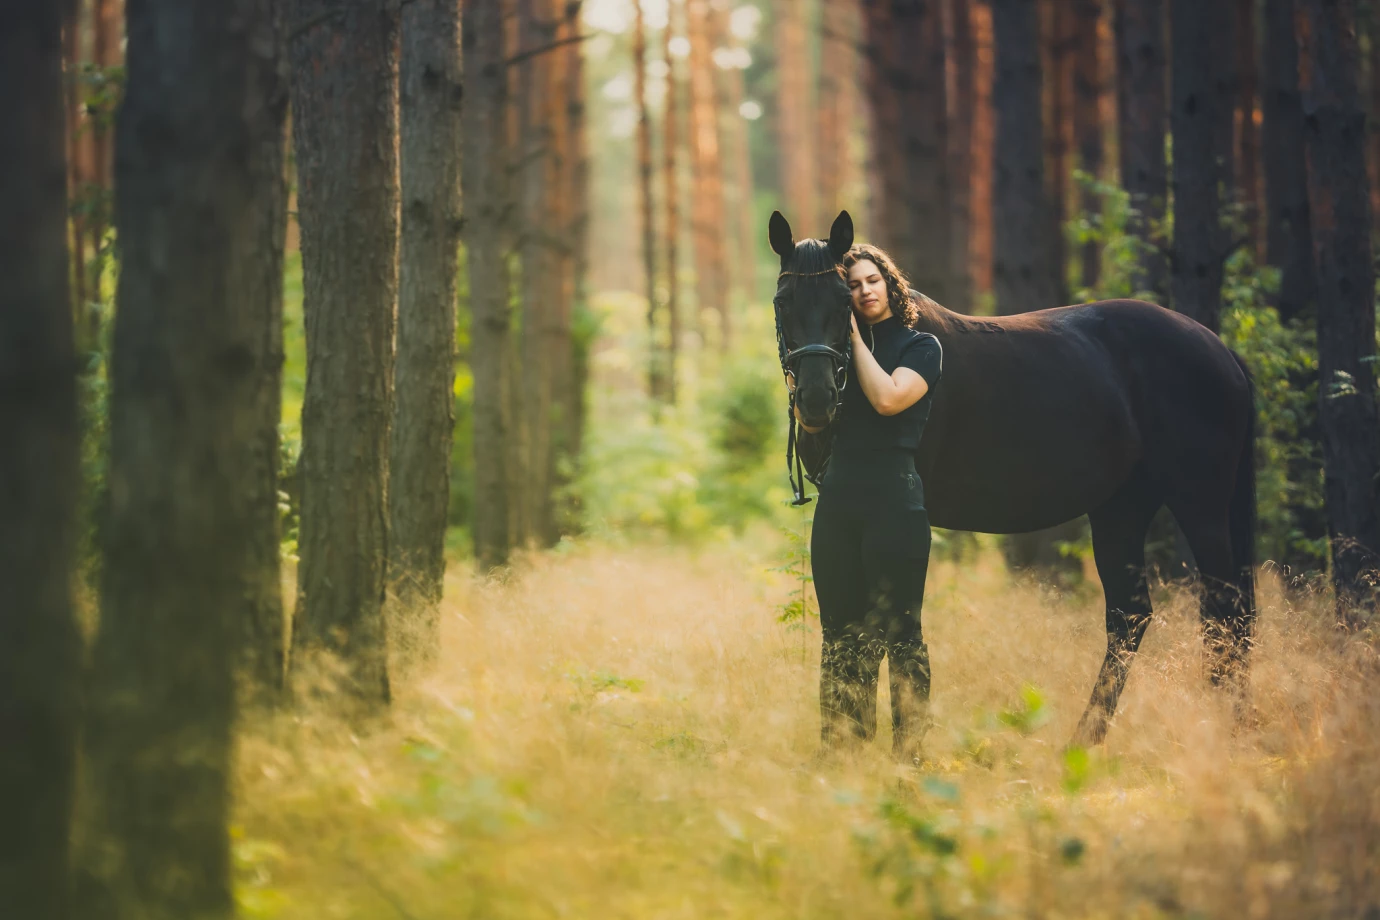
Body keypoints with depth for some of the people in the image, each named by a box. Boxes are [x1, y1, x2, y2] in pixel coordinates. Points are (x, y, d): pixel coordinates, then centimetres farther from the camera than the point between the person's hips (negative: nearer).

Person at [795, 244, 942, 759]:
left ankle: (909, 751, -1)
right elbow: (814, 424, 19)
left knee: (898, 630, -5)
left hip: (894, 498, -6)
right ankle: (839, 750, 13)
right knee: (840, 631, 8)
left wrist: (856, 338, -8)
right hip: (838, 501, 6)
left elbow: (888, 397, -17)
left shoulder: (922, 347, 1)